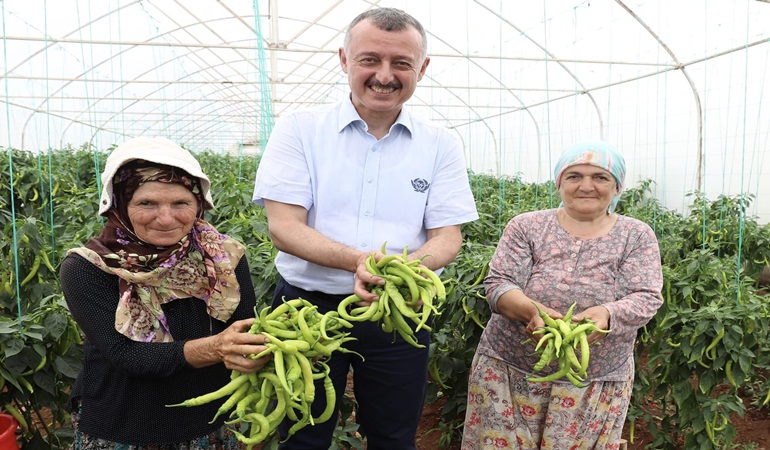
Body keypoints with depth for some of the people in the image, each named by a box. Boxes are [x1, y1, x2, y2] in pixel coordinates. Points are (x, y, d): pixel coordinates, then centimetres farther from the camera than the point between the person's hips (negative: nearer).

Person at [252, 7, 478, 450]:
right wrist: (358, 260, -30)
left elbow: (448, 237, -4)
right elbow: (283, 226, -12)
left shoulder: (441, 144, 0)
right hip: (309, 306, -1)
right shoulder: (300, 129, -5)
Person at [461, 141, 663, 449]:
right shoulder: (526, 227, -1)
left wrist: (606, 315, -29)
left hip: (597, 384, 1)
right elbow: (498, 284, -7)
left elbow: (646, 298, -7)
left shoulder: (637, 236, 2)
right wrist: (530, 309, -29)